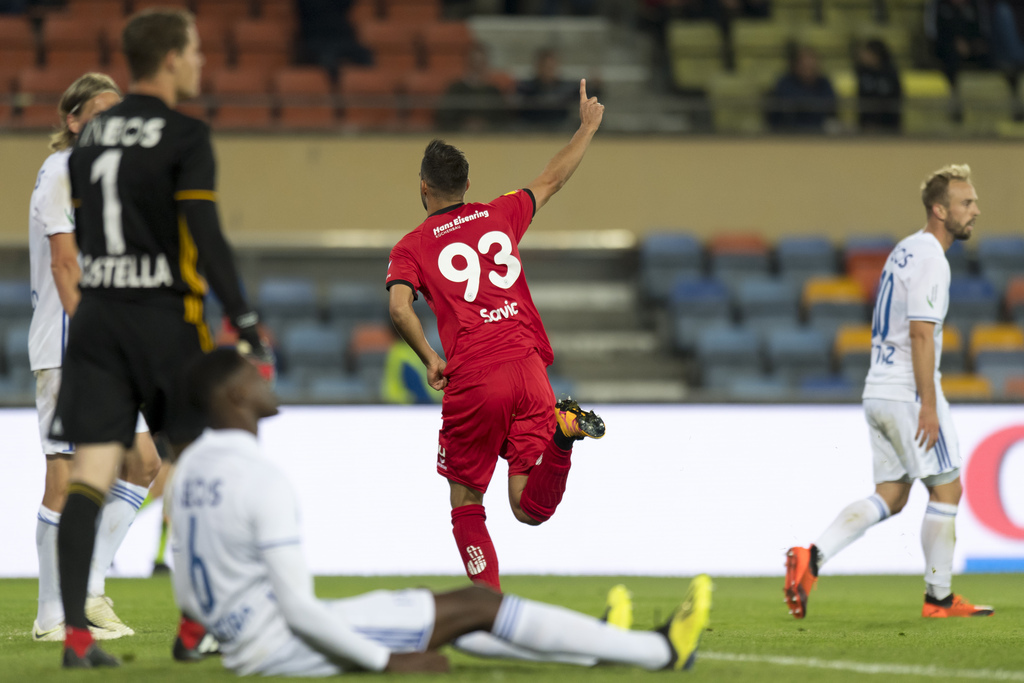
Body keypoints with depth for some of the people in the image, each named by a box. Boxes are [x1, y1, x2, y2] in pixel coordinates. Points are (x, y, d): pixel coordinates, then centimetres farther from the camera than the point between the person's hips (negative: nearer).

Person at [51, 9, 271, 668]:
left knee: (91, 473, -2)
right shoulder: (185, 137, -9)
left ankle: (76, 633, -11)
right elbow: (207, 237, -15)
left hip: (97, 315, 5)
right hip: (165, 316, -5)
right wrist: (246, 322, -13)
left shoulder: (91, 135, 11)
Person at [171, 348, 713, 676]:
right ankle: (658, 652, 9)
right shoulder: (264, 480, -22)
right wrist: (385, 663, -15)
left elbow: (186, 599, 13)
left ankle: (593, 650, 36)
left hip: (243, 650, 9)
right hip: (284, 649, -9)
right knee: (477, 603, 0)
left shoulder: (189, 469, 7)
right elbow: (299, 608, -23)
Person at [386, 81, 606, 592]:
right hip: (528, 367, 3)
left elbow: (399, 308, -12)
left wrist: (430, 359, -1)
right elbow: (552, 180, 30)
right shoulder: (501, 215, 15)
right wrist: (587, 128, 45)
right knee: (530, 508, 1)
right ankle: (562, 430, -26)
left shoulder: (412, 247, 5)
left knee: (466, 506, 12)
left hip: (471, 382, -3)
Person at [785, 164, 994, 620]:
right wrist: (928, 406, -22)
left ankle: (812, 558, -5)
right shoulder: (930, 260, -14)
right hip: (909, 393, -9)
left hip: (879, 392, 9)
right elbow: (920, 333, -21)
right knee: (946, 488, 1)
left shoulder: (906, 250, 17)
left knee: (891, 497, 9)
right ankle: (939, 597, 6)